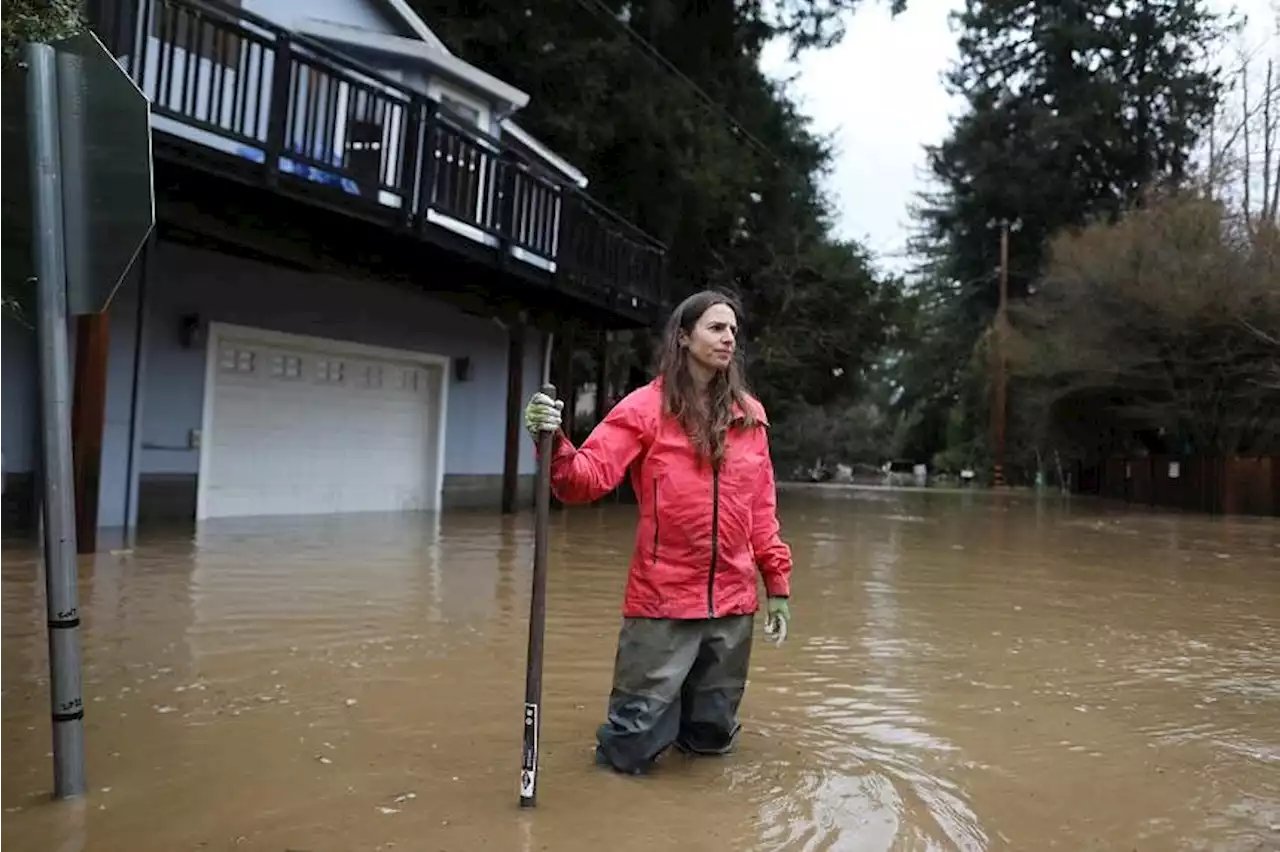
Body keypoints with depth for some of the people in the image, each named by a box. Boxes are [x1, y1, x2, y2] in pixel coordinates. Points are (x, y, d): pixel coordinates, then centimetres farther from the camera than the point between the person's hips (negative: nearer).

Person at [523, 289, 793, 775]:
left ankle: (683, 707, 45)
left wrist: (777, 581, 10)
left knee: (711, 739, 16)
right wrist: (554, 442, -31)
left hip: (733, 605, 4)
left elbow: (761, 507, 11)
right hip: (662, 600, -4)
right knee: (631, 752, 1)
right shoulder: (647, 406, -5)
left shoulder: (749, 414, 7)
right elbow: (588, 479, -12)